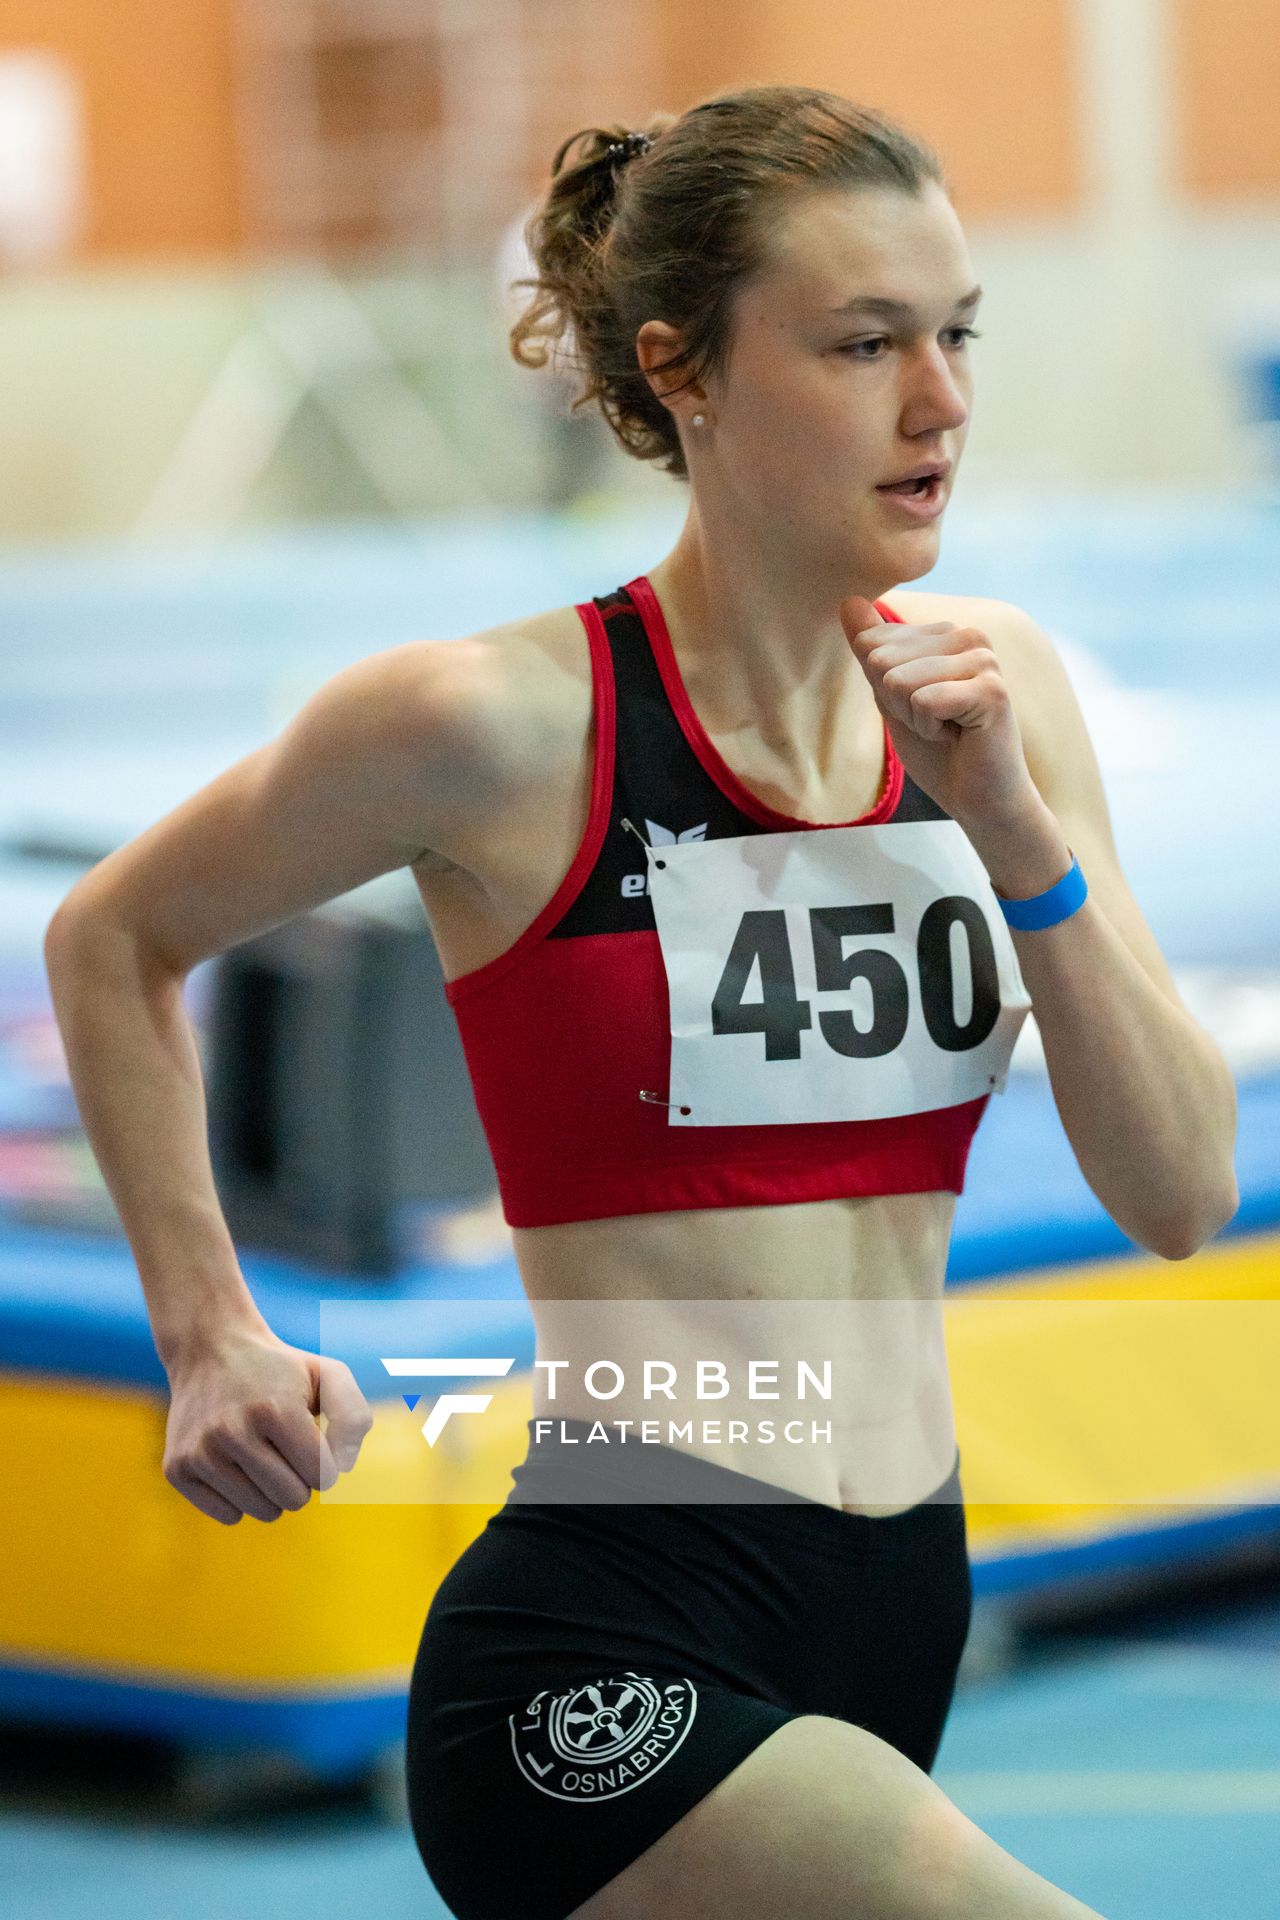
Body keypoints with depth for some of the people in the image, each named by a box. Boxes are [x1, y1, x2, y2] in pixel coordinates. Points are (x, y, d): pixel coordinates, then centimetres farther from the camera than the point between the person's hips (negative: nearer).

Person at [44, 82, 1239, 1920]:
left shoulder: (995, 691, 6)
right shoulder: (510, 722, -11)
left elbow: (1183, 1194, 2)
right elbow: (114, 942, 6)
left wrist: (1019, 838, -9)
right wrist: (211, 1340, 2)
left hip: (902, 1615, 7)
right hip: (614, 1657, -6)